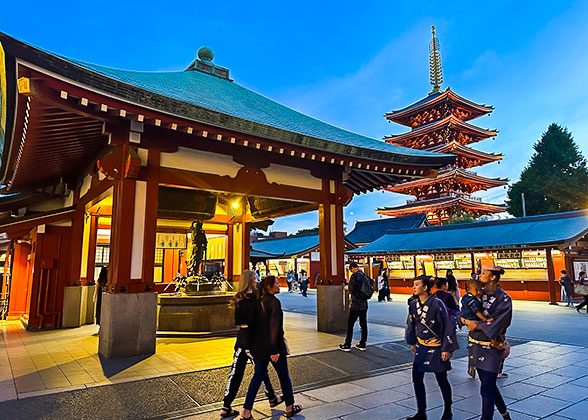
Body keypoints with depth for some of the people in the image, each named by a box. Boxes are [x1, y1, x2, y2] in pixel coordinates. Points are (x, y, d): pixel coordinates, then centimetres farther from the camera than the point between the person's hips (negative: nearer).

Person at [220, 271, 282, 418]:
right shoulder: (253, 298, -18)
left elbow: (237, 320, 9)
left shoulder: (239, 298, 5)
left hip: (241, 336, 7)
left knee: (235, 372, 9)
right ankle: (272, 399, 30)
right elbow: (253, 320, -22)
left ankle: (226, 407, 13)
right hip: (251, 338, -7)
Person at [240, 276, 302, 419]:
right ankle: (290, 408, 29)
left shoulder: (261, 300, 5)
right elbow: (274, 326, -23)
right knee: (284, 376, 12)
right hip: (273, 345, -7)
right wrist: (275, 350, -21)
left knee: (258, 376, 14)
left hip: (259, 346, 7)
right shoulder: (274, 301, -19)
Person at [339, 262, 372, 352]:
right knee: (363, 324, 12)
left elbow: (351, 289, -18)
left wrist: (346, 287, 2)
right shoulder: (365, 276, 7)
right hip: (364, 304, 7)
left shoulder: (354, 276, -14)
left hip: (355, 305, -7)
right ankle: (363, 344, 19)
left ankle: (347, 345, 5)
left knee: (350, 324, 1)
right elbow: (371, 286, 13)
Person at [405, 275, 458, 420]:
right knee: (417, 378, 6)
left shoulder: (437, 304, -19)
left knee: (442, 381, 9)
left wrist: (447, 349, -14)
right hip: (421, 347, 6)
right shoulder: (413, 304, -1)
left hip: (436, 348, -5)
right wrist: (412, 342, 18)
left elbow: (448, 326, -14)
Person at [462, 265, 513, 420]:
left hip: (492, 349, -6)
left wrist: (477, 325, -13)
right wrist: (467, 321, -12)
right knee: (489, 385, 21)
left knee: (487, 390, -4)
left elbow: (496, 324, -18)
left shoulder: (504, 299, -12)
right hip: (475, 345, 7)